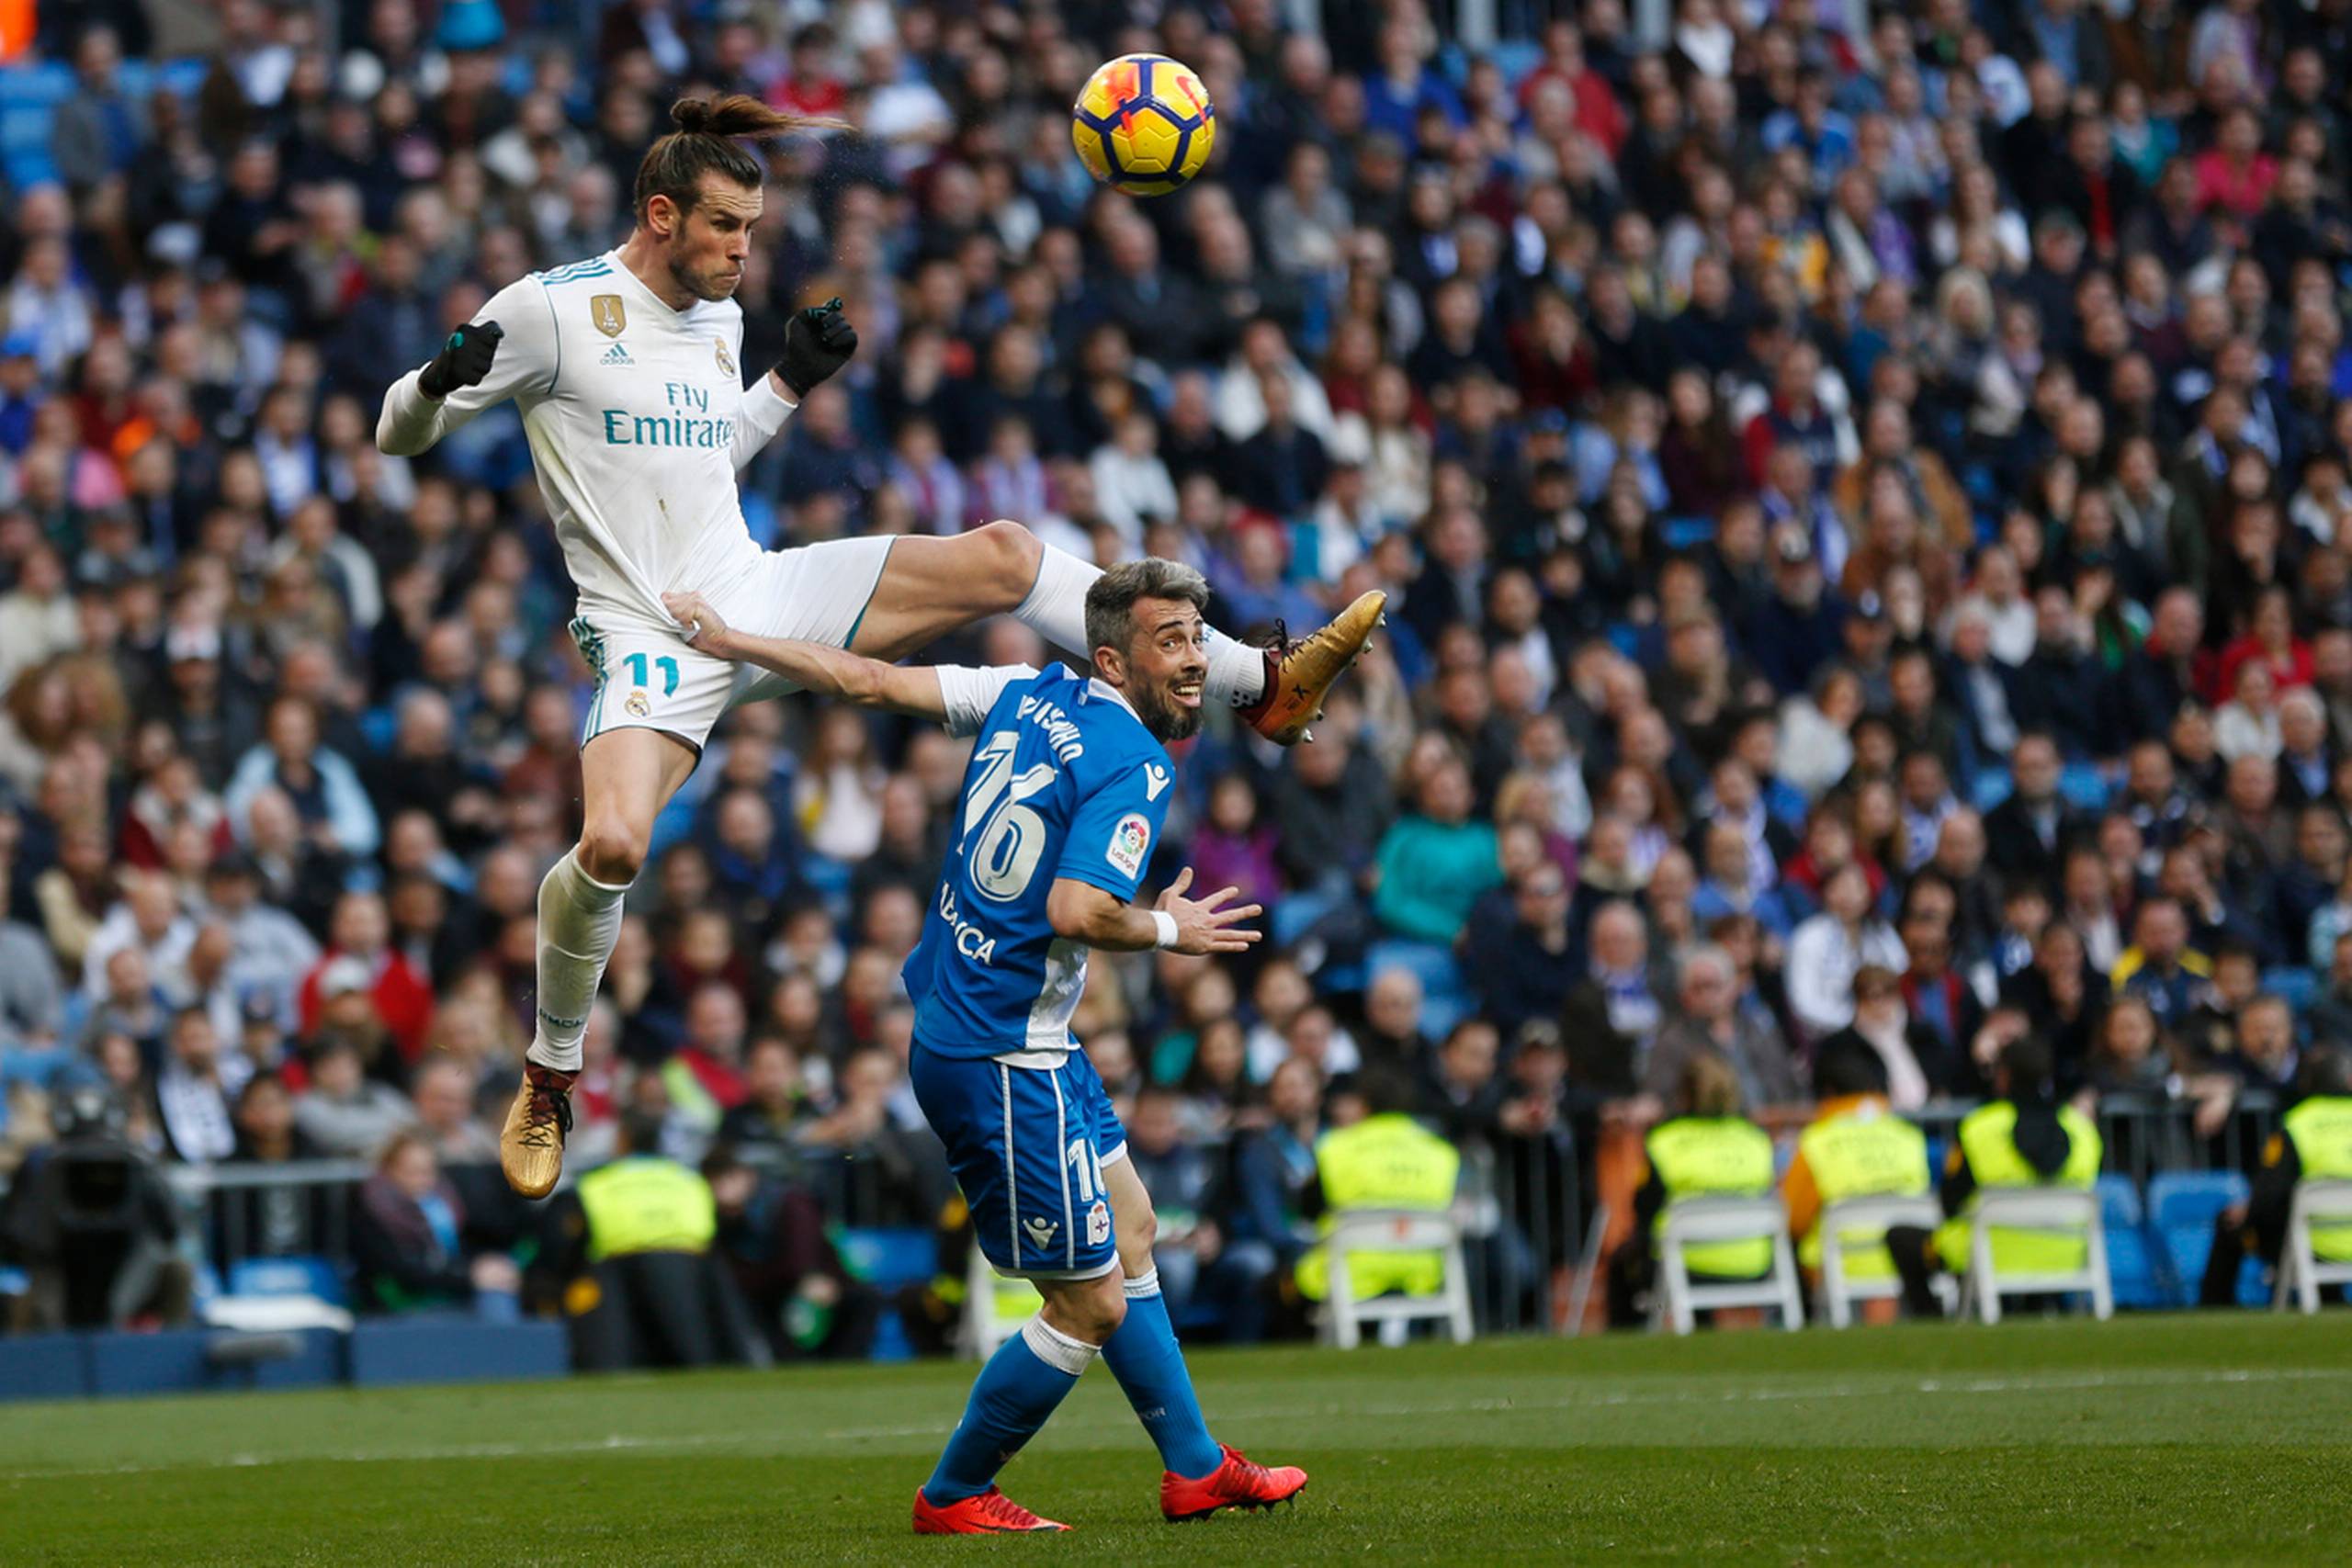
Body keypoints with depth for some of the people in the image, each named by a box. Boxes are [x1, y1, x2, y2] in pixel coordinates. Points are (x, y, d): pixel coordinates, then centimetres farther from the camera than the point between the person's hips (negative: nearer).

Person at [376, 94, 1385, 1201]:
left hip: (760, 592, 6)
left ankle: (1262, 687, 0)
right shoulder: (551, 309, -8)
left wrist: (792, 379, 16)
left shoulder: (718, 318, 13)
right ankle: (548, 1079, -2)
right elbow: (399, 434, -4)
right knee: (611, 845, -29)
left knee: (1000, 555, -6)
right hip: (655, 640, -6)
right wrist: (441, 378, -26)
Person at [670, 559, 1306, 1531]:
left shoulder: (1028, 696, 6)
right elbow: (1078, 912, -28)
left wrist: (728, 641, 12)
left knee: (1131, 1232, 21)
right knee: (1093, 1306, -1)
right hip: (1004, 1061, -10)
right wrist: (1168, 931, -9)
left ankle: (1197, 1470, 31)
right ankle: (953, 1497, 14)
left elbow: (870, 681, 5)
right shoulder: (1135, 766, -18)